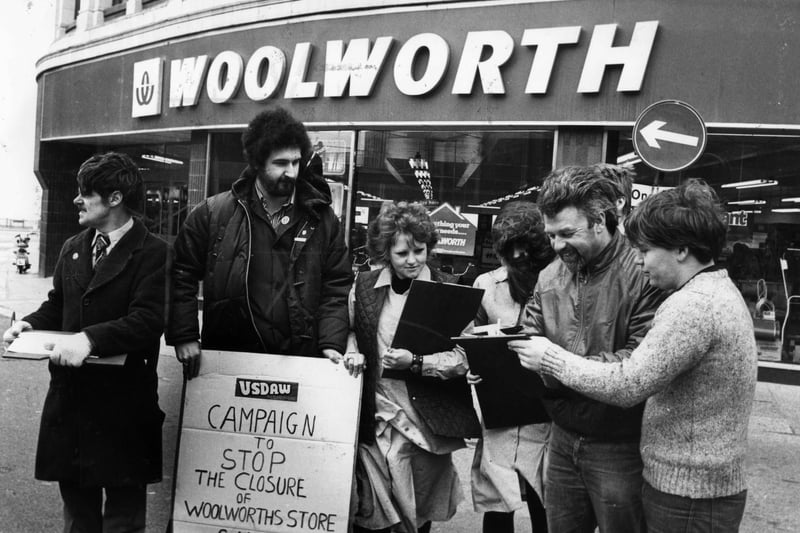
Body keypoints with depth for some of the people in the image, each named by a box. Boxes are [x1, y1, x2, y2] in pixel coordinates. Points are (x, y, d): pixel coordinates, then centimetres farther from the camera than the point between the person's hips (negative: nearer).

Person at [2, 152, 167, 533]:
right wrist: (31, 323, 1)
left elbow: (147, 320, -20)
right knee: (76, 501, 19)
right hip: (71, 391, 7)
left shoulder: (153, 252, -11)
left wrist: (90, 338, -30)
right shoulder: (72, 248, 11)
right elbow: (57, 304, 21)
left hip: (123, 399, -6)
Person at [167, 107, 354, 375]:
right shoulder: (213, 212, -1)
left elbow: (336, 288, 4)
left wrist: (331, 344, -7)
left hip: (299, 361, 1)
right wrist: (184, 336, -4)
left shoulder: (321, 219, 3)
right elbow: (181, 275, 3)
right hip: (227, 358, 0)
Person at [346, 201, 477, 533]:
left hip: (425, 421, -1)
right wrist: (353, 354, -2)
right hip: (375, 418, 1)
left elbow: (462, 358, -7)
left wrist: (415, 362, -20)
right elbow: (352, 333, 18)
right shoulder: (364, 286, 3)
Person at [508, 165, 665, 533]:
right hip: (563, 440, 6)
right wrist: (510, 347, -11)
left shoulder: (643, 274, -17)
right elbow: (531, 336, 12)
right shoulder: (549, 277, 5)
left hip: (619, 448, -6)